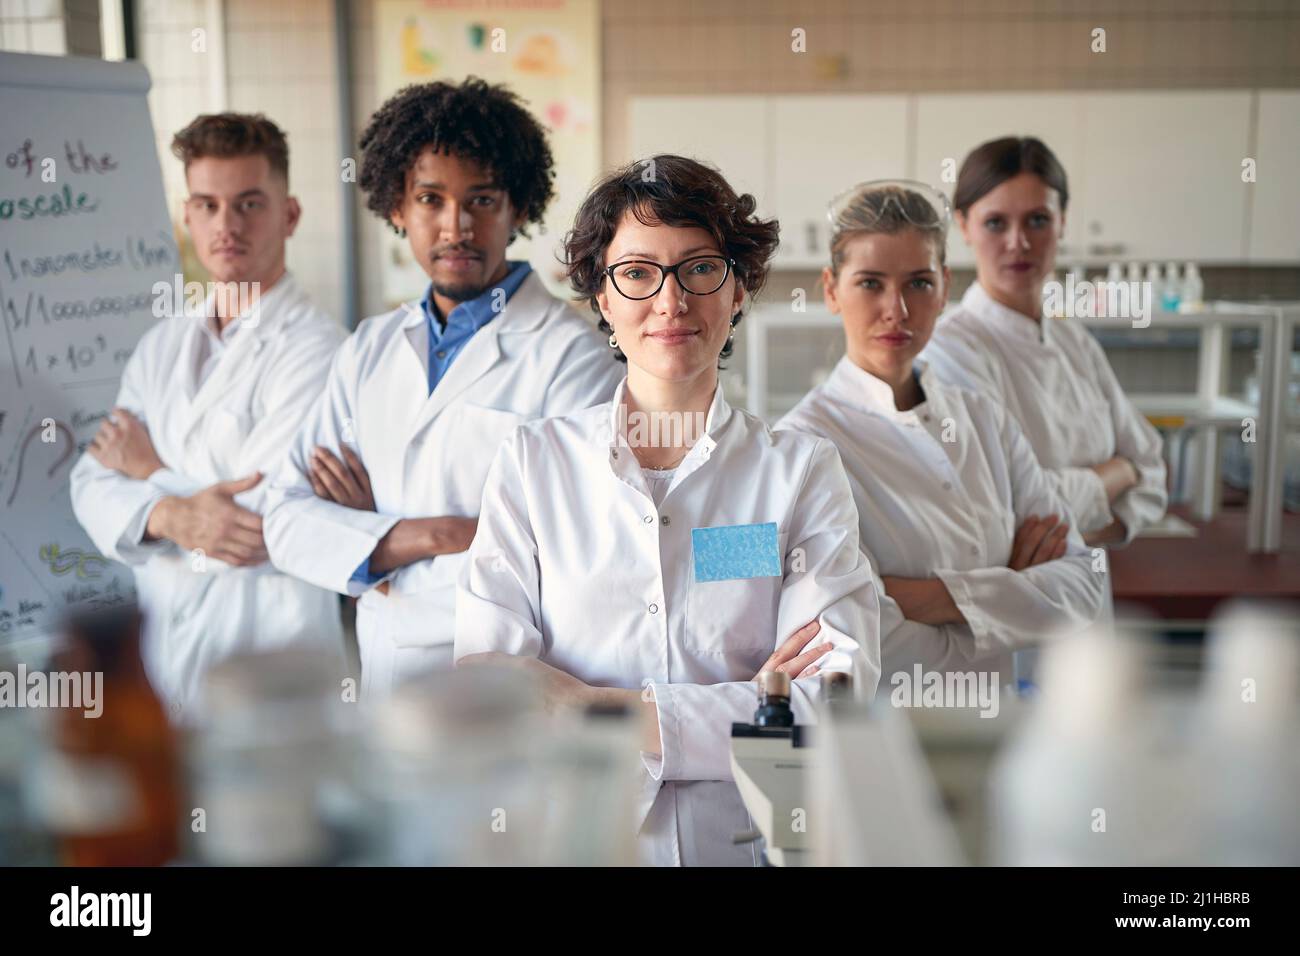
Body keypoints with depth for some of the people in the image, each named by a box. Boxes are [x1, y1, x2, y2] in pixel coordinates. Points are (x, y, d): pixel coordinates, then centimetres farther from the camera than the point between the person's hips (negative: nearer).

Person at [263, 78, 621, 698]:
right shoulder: (370, 350, 13)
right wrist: (432, 536, -10)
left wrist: (375, 542, -2)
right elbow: (289, 519, 8)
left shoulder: (570, 354, -7)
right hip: (381, 677, 5)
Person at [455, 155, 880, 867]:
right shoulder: (531, 463, 6)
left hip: (746, 842, 0)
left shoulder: (802, 471, 6)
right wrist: (741, 708, -10)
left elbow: (833, 706, -5)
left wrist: (592, 707, -11)